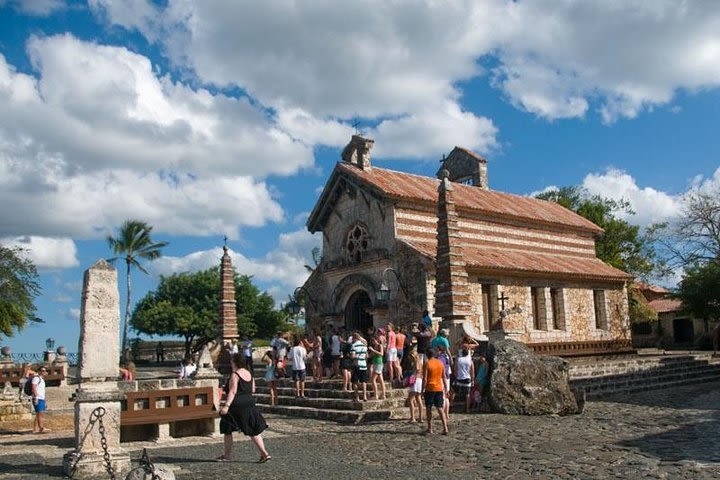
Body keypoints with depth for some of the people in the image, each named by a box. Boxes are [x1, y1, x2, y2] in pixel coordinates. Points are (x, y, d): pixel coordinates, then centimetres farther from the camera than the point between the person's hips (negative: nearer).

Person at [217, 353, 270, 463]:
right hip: (250, 404, 7)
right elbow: (253, 390, 15)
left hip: (236, 405, -7)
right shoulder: (249, 373, 11)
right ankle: (264, 453, 0)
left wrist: (226, 406, -26)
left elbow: (232, 391, -21)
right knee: (253, 431, 9)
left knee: (227, 430, 10)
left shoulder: (235, 375, -12)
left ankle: (227, 455, 18)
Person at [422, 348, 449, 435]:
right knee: (440, 409, 5)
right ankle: (445, 428, -5)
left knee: (428, 408, 8)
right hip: (439, 389, 4)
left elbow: (425, 379, -12)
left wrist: (423, 390, -6)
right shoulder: (440, 363, 6)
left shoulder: (426, 364, -9)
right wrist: (445, 388, 18)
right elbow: (444, 377, 10)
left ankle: (430, 429, 11)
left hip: (430, 389, -4)